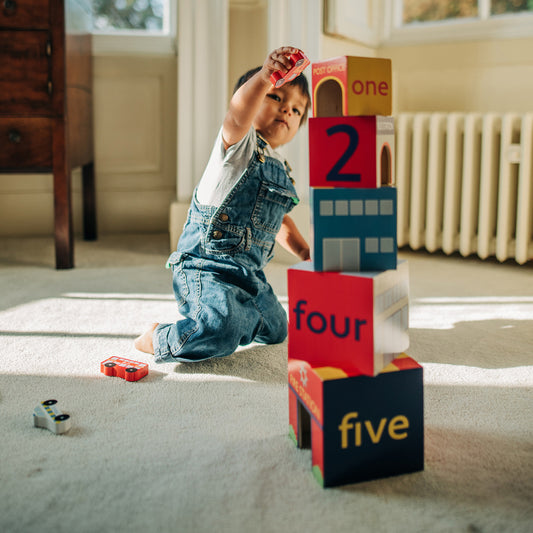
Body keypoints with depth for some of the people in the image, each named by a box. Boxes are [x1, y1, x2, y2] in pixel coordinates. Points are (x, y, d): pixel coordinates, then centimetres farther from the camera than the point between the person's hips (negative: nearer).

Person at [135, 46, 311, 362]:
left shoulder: (281, 170, 14)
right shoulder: (241, 143, -13)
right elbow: (238, 113, -38)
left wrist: (303, 250, 19)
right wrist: (263, 77, -56)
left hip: (249, 273, 9)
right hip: (206, 266, -9)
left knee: (275, 330, 25)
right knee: (222, 330, -34)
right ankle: (161, 341, -5)